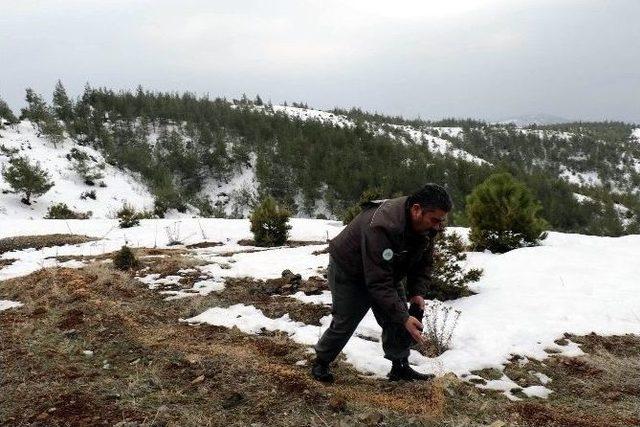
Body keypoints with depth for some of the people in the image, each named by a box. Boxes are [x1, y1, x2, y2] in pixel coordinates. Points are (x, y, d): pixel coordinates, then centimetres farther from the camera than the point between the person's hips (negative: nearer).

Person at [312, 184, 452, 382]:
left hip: (387, 271, 7)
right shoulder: (381, 227, -42)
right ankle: (321, 362, 23)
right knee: (345, 323, 0)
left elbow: (424, 262, -1)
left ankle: (400, 367, 16)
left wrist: (417, 292, -16)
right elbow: (378, 282, -41)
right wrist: (404, 317, -40)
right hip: (349, 271, -7)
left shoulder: (426, 225, -17)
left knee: (397, 319, 0)